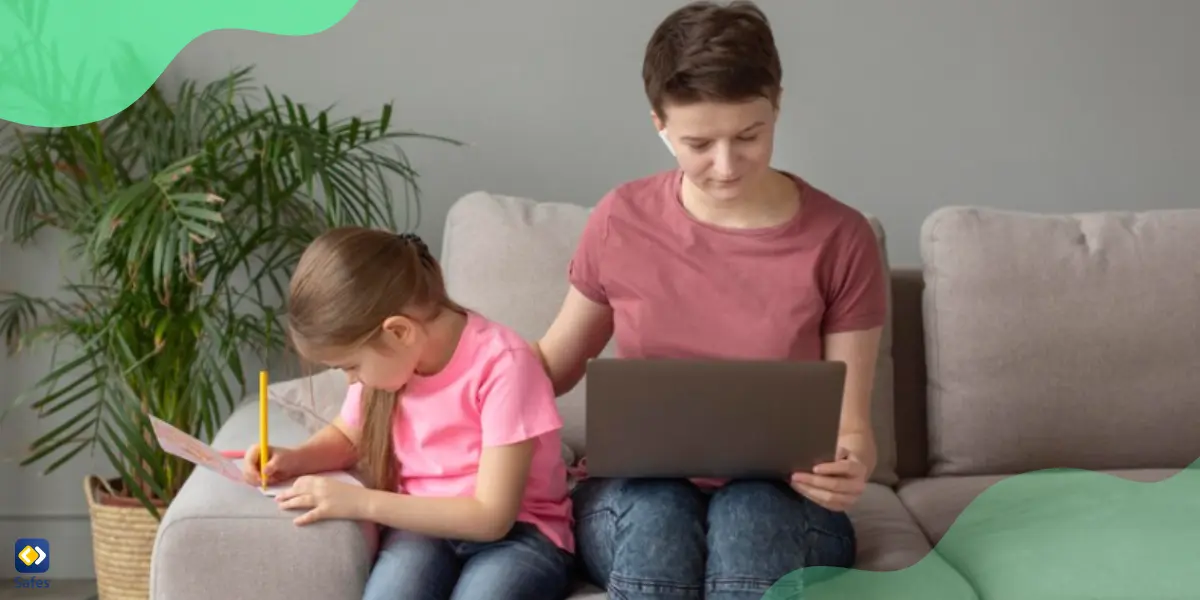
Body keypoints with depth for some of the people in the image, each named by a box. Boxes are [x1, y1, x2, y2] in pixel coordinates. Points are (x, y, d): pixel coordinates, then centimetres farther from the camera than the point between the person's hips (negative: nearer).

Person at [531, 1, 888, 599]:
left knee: (750, 513, -35)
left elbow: (848, 422, -3)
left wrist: (850, 467, -27)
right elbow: (549, 366, 10)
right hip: (636, 495, 1)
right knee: (655, 513, -34)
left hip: (778, 503, -1)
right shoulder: (621, 222, -3)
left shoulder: (839, 239, -7)